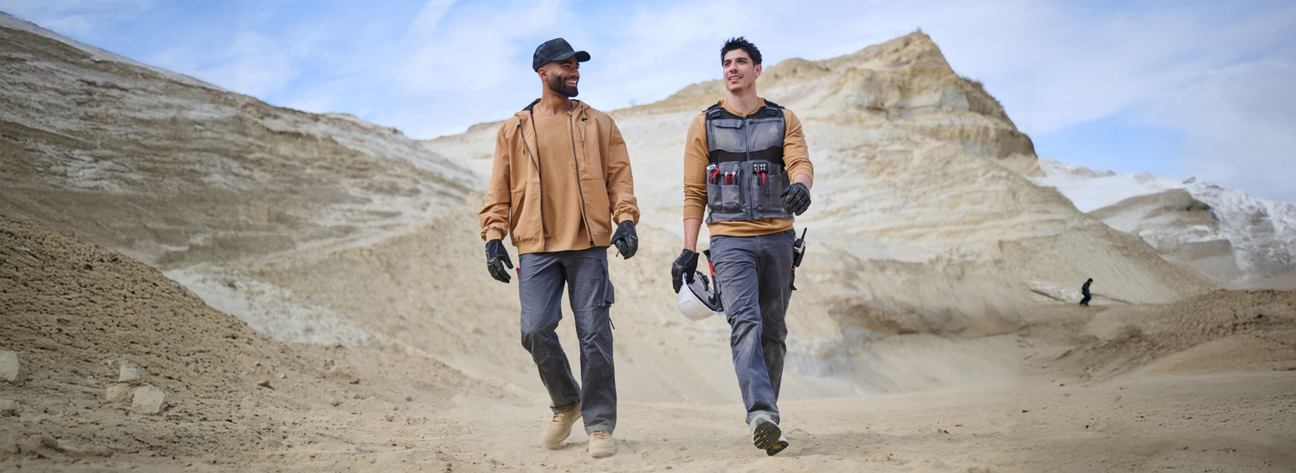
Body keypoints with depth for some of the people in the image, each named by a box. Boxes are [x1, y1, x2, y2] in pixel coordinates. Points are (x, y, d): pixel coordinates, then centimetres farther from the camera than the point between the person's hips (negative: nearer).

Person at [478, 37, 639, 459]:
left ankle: (600, 425, 6)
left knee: (595, 336, -3)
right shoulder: (514, 130, 12)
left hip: (589, 245, 0)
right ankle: (566, 403, 19)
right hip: (536, 248, 1)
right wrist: (493, 238, 1)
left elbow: (619, 176, 8)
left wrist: (626, 219, -8)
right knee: (536, 331, -7)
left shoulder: (598, 124, 12)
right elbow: (498, 191, 12)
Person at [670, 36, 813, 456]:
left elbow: (801, 164, -5)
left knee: (772, 330, 6)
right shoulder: (705, 124, 9)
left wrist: (800, 186, -30)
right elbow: (694, 191, 9)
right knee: (746, 323, -19)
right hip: (729, 239, -2)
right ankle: (763, 416, -31)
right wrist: (688, 251, 3)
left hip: (777, 237, 2)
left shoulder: (784, 120, 12)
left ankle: (763, 413, 19)